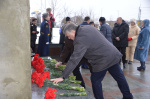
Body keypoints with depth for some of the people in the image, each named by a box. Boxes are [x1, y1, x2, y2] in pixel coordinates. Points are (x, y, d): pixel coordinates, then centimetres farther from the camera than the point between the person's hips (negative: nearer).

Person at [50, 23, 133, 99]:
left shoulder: (80, 40, -22)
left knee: (96, 80, 7)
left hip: (103, 60, -9)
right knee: (119, 77, 20)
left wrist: (63, 77, -26)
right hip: (113, 54, 9)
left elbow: (74, 60, -28)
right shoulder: (87, 27, 4)